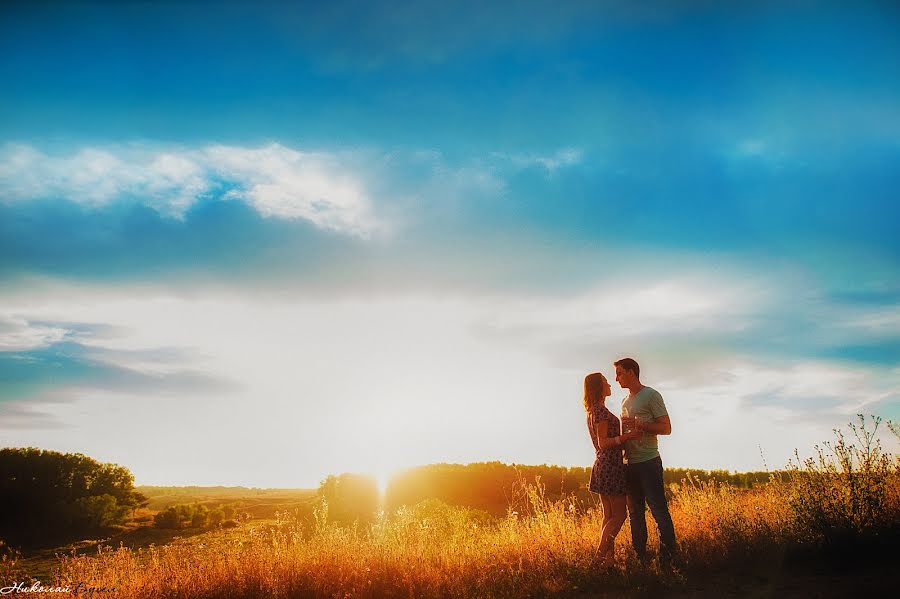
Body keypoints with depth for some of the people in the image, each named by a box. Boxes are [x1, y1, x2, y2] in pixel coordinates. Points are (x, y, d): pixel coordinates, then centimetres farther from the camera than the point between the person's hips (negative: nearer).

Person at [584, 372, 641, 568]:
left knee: (609, 515, 10)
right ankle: (600, 556, -5)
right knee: (619, 515, -5)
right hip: (611, 466, -10)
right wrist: (626, 436, -29)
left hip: (602, 466, 10)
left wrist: (626, 435, 27)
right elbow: (603, 443, -19)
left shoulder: (594, 411, 16)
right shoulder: (601, 410, -14)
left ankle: (609, 558, 11)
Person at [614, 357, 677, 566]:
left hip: (648, 462, -8)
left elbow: (666, 428, -9)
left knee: (659, 511, -6)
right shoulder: (626, 401, 18)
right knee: (635, 514, 11)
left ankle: (667, 559, 1)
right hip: (630, 463, 8)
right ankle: (640, 559, 18)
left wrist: (639, 424, -20)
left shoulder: (651, 396, -5)